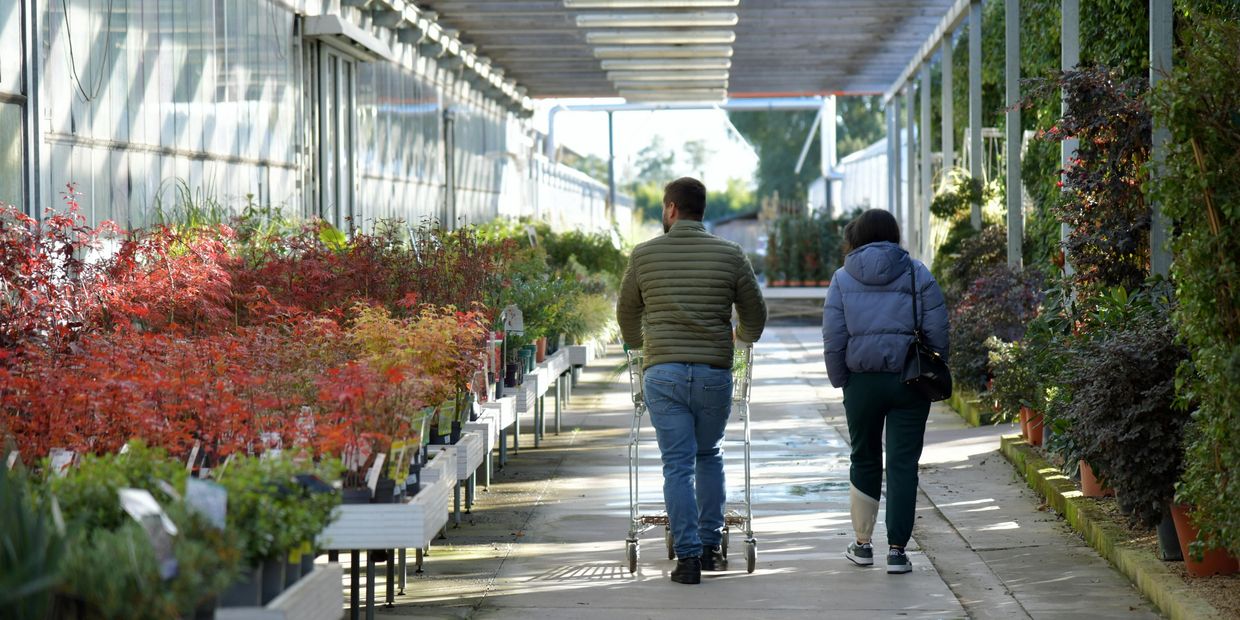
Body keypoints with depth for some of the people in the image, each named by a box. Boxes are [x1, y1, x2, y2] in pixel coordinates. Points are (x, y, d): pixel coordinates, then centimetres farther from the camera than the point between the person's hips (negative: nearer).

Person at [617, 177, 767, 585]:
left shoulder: (645, 254, 3)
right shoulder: (729, 255, 1)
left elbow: (626, 314, 16)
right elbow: (755, 314, 11)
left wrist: (638, 343, 38)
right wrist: (743, 338, 35)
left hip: (662, 372, -1)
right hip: (714, 373, 1)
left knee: (677, 464, 2)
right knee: (709, 456, 19)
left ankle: (688, 556, -4)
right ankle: (710, 546, 20)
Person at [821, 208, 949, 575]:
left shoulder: (843, 279, 3)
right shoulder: (917, 274, 1)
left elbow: (833, 340, -1)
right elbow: (937, 333, -2)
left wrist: (841, 381, 9)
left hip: (862, 381, 1)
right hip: (910, 382, -1)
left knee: (865, 461, 16)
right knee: (903, 464, 1)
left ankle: (862, 545, 23)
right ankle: (896, 551, -2)